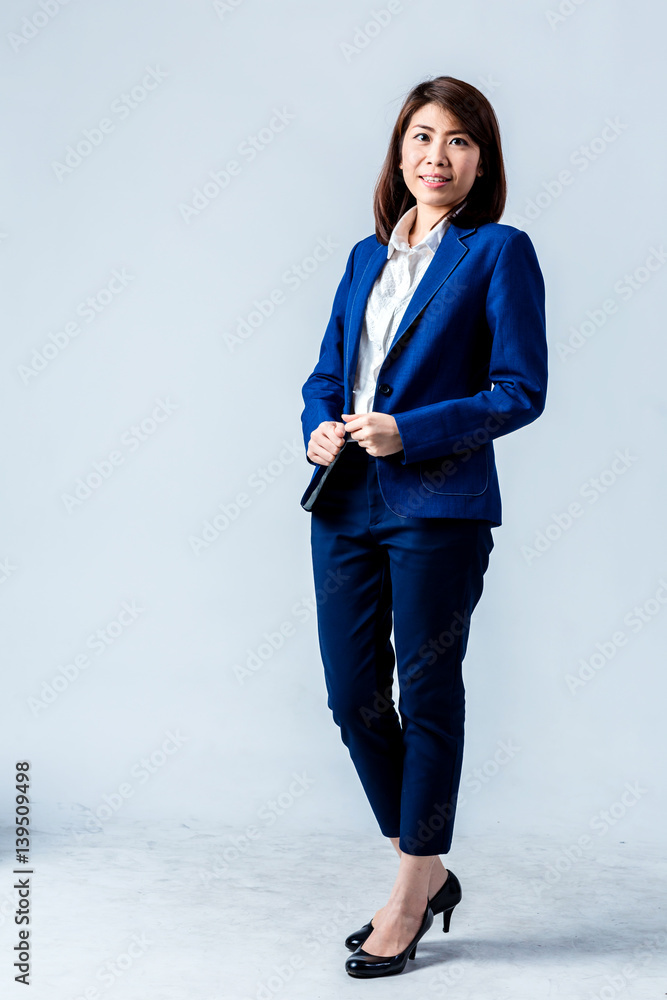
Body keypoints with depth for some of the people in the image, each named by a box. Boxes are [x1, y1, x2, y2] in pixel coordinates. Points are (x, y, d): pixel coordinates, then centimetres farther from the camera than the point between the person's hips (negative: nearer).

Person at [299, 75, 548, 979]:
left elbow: (520, 390, -8)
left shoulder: (499, 251, -2)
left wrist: (409, 433, -17)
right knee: (352, 695, 8)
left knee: (427, 697, 3)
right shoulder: (367, 257, 16)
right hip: (345, 503, 6)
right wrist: (320, 429, -2)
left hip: (439, 504, -6)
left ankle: (410, 900, 19)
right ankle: (427, 872, 27)